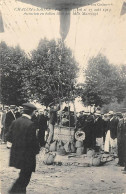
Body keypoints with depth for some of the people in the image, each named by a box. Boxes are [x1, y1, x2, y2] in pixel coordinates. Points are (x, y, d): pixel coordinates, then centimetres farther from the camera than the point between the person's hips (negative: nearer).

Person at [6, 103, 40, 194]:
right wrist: (37, 150, 0)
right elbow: (33, 141, -19)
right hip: (27, 155, -7)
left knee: (24, 176, 21)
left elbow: (9, 137, 3)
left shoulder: (15, 122, 0)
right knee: (25, 177, 5)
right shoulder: (30, 124, -19)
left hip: (16, 154, 7)